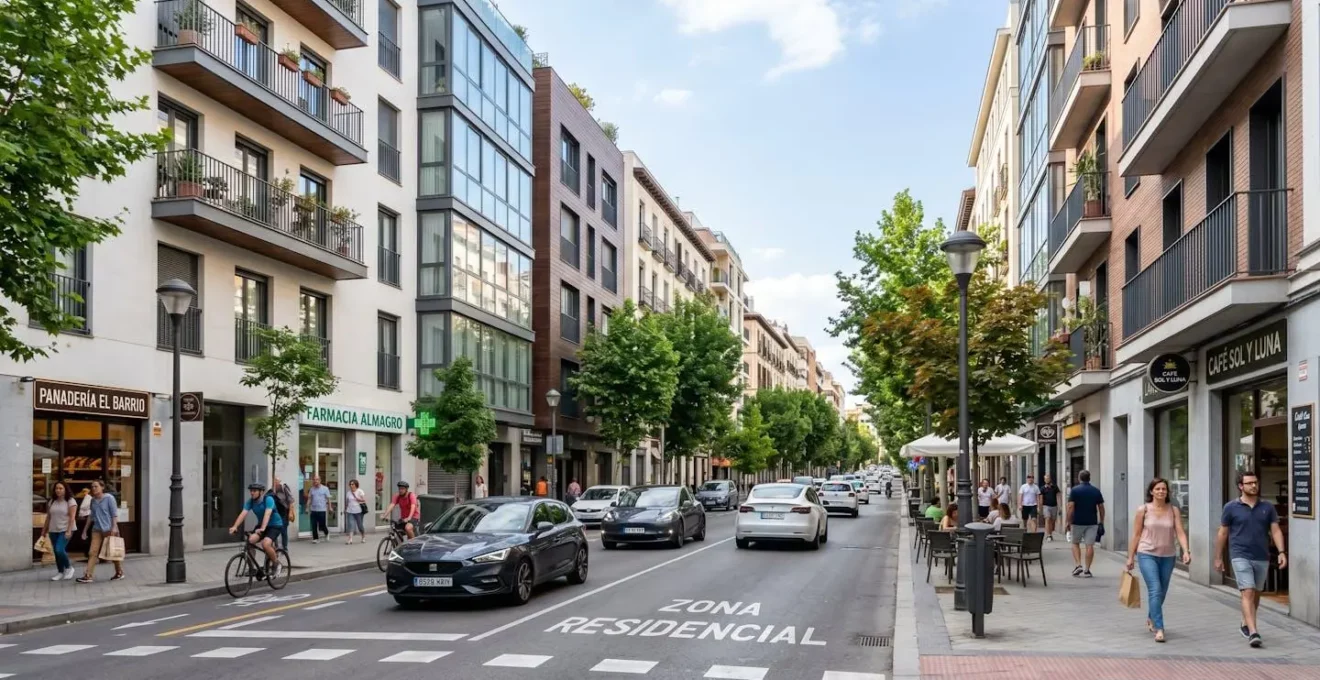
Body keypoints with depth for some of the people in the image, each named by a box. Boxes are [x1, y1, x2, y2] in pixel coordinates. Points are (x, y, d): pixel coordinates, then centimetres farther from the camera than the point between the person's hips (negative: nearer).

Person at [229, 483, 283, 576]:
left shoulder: (268, 499, -23)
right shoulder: (250, 501, -8)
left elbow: (267, 514, -37)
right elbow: (243, 514, -21)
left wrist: (262, 529, -51)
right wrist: (235, 526, -37)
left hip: (275, 525, -6)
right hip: (261, 525, 6)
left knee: (266, 544, -29)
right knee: (251, 540, -23)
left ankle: (276, 564, -5)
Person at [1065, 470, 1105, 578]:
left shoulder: (1075, 490, -6)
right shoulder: (1096, 491, 2)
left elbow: (1071, 507, -11)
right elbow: (1101, 508, 4)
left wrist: (1067, 522, -6)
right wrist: (1101, 522, 13)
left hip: (1077, 522, -2)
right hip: (1092, 522, 2)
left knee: (1075, 543, 15)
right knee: (1090, 546, 3)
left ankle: (1078, 565, 0)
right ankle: (1087, 570, 3)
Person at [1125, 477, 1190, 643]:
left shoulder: (1173, 510, 3)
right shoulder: (1143, 510, -2)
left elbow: (1180, 532, -4)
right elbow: (1136, 535, 1)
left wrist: (1185, 551, -21)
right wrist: (1130, 557, 3)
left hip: (1167, 556, 3)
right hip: (1147, 555, -3)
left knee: (1162, 592, 14)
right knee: (1155, 590, -15)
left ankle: (1150, 619, 39)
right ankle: (1159, 629, -14)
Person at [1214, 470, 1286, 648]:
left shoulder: (1267, 507, 6)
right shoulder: (1231, 507, -2)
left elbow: (1275, 531, 4)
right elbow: (1222, 534, 5)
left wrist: (1281, 552, -11)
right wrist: (1218, 558, 6)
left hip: (1262, 558, 4)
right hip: (1241, 557, -4)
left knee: (1256, 594, 15)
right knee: (1248, 593, -14)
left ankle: (1245, 625, 34)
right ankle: (1253, 633, -20)